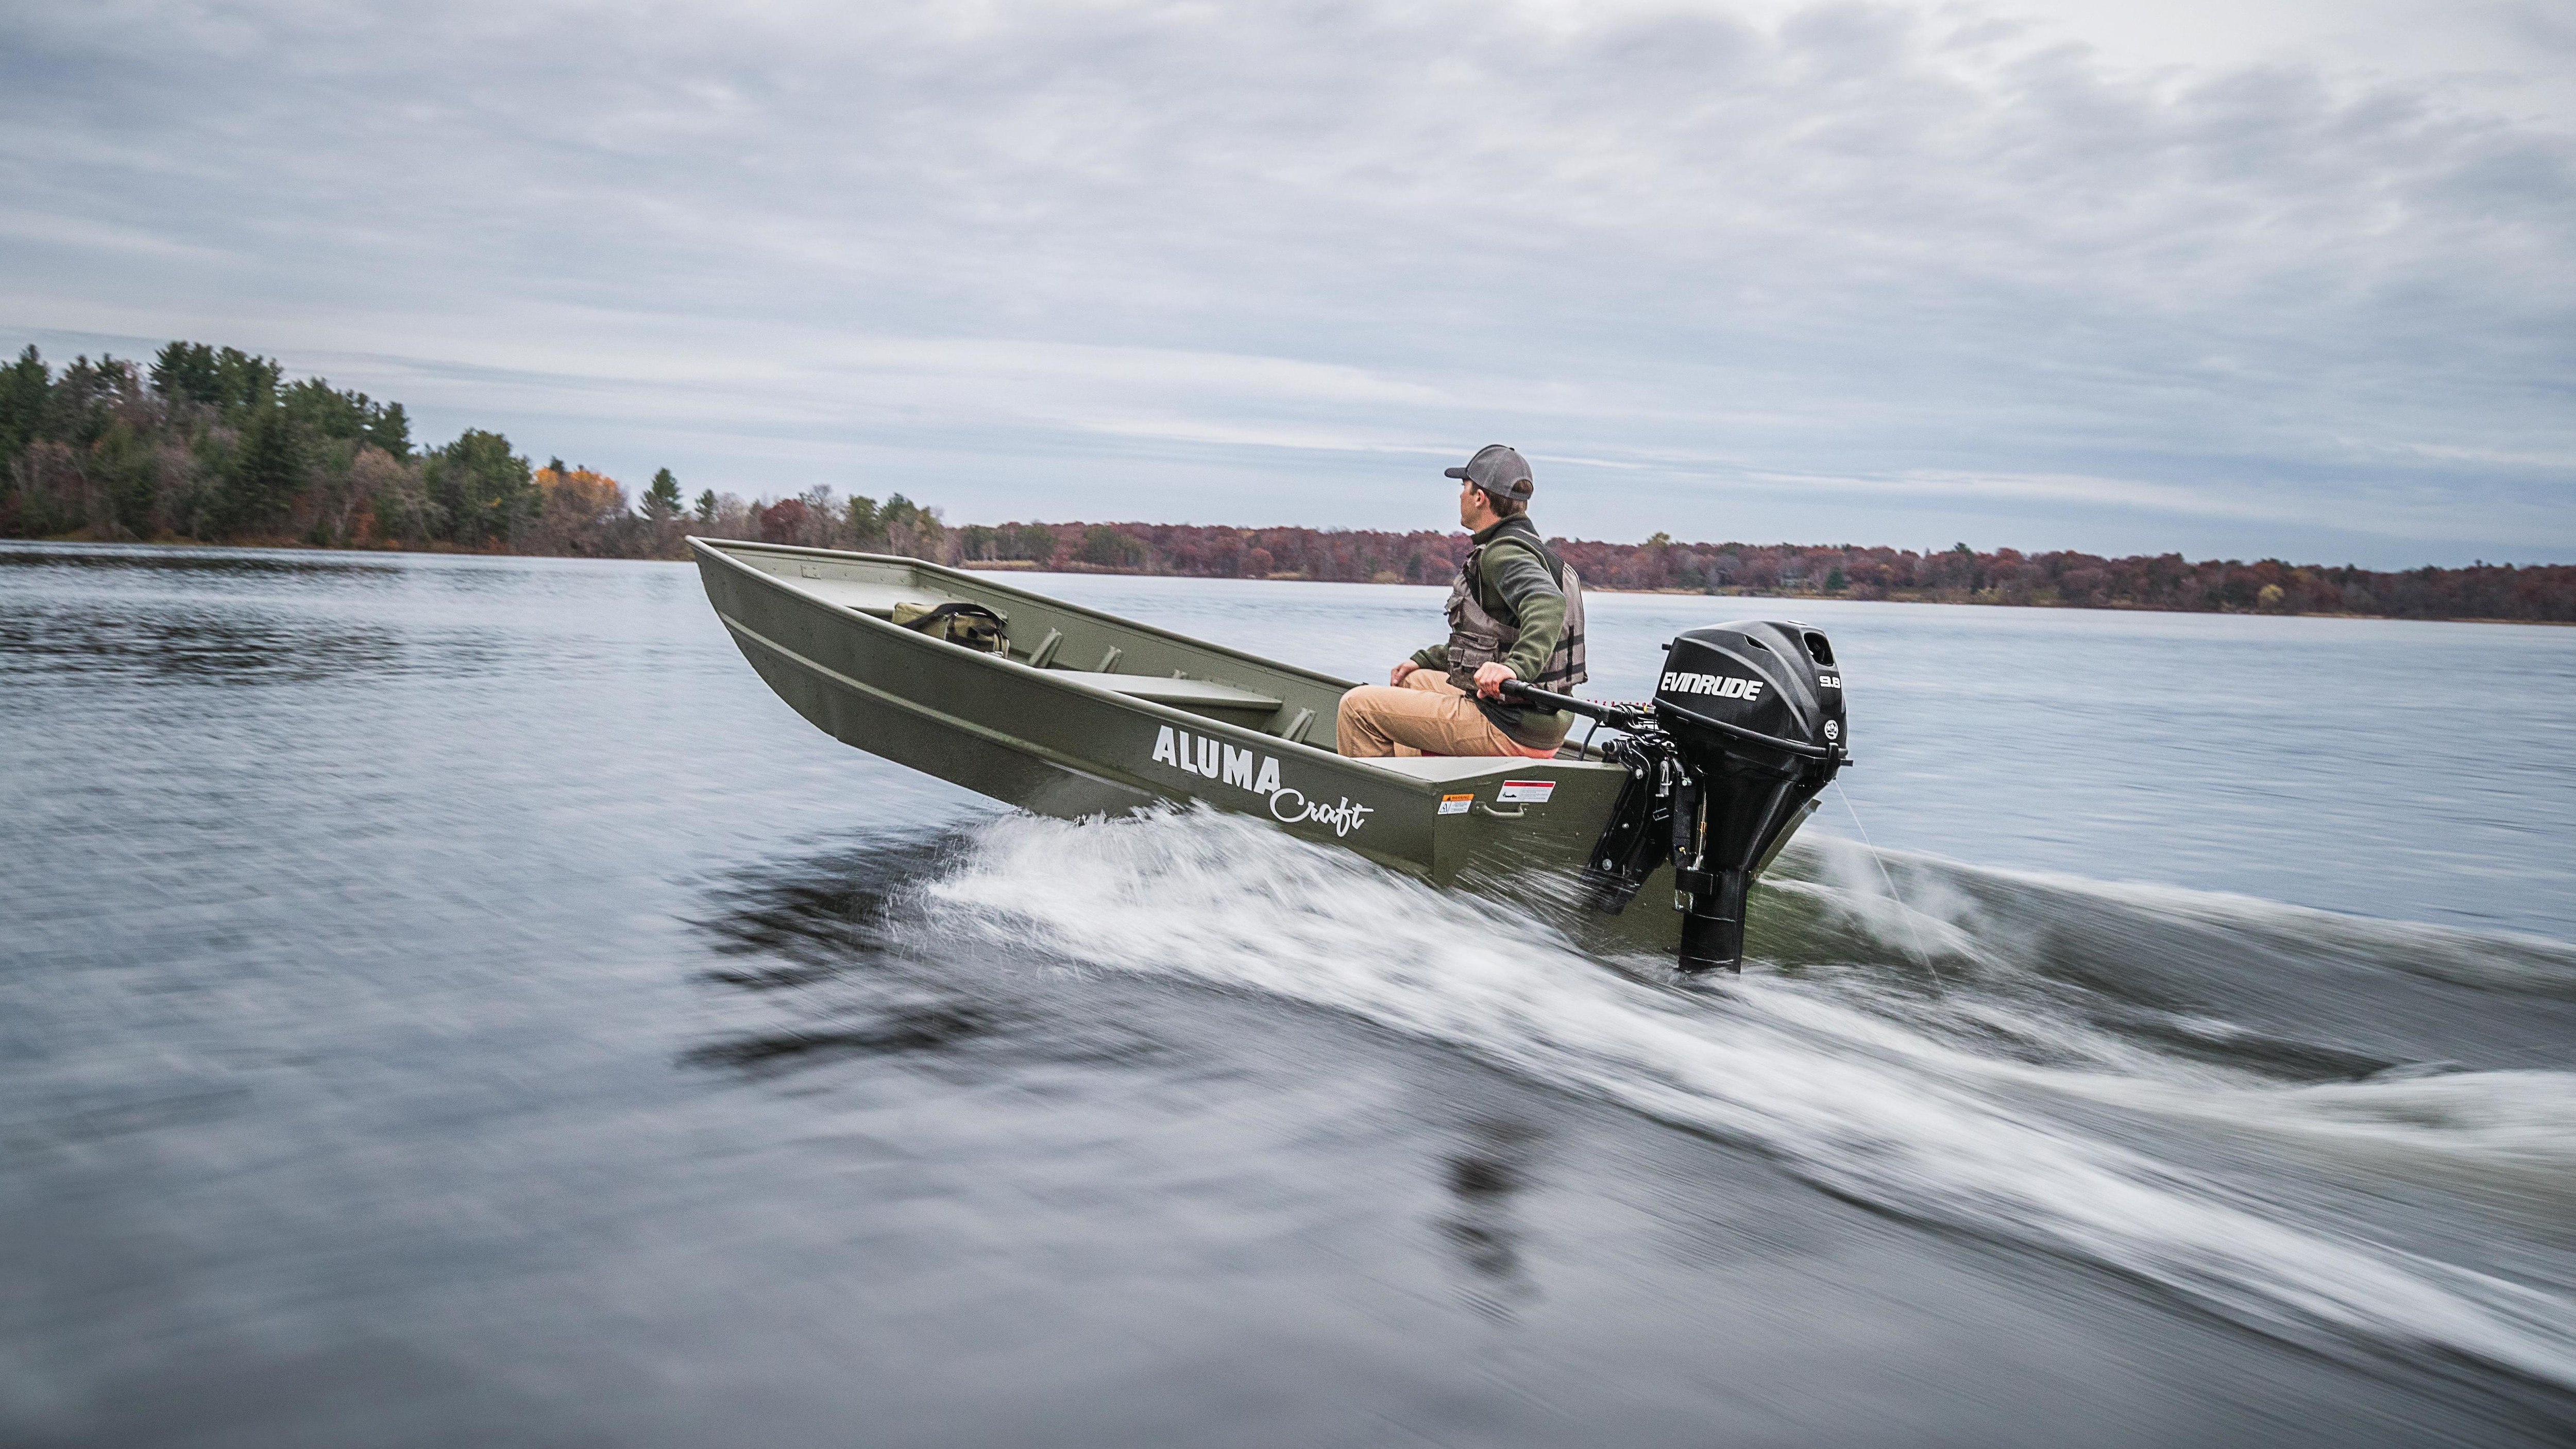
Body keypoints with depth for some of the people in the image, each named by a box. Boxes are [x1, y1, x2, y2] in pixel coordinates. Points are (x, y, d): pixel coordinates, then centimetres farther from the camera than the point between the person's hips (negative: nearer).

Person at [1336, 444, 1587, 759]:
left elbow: (1548, 604, -37)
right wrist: (1422, 661, 25)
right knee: (1413, 681, 34)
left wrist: (1515, 668, -49)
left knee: (1359, 706, -9)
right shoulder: (1527, 548, 17)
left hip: (1510, 731, -11)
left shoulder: (1503, 553, -16)